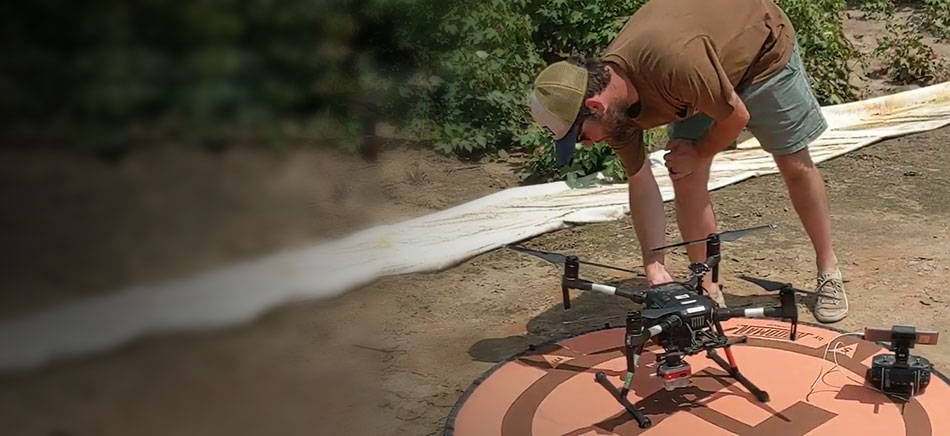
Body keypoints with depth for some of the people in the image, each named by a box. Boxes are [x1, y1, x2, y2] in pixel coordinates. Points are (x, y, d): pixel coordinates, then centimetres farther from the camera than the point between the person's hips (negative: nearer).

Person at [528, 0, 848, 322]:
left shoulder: (673, 61, -46)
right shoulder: (613, 106, -23)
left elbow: (737, 116, -30)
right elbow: (641, 184, -14)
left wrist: (698, 153, -12)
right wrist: (654, 268, -19)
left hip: (762, 45, -5)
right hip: (700, 87, 5)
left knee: (795, 165, 4)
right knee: (685, 182, -6)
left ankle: (829, 273, 23)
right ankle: (709, 293, 7)